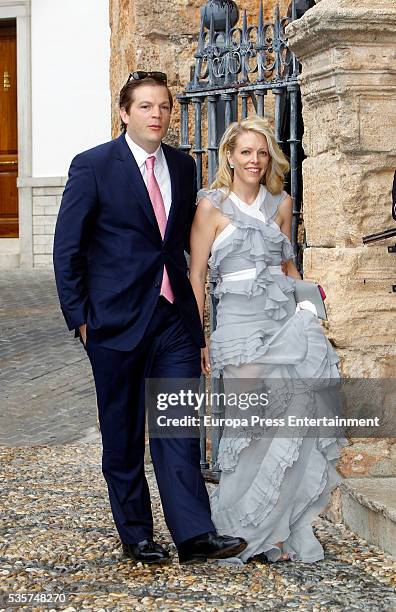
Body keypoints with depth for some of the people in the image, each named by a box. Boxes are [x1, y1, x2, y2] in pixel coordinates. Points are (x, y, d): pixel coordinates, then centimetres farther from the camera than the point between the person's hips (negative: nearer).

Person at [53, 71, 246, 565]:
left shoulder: (183, 166, 10)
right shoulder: (93, 166, -5)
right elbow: (67, 248, -4)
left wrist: (193, 309, 12)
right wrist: (79, 317, -7)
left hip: (175, 317, 3)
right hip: (116, 320, -3)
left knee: (179, 428, -2)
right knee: (122, 435, 7)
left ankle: (194, 534, -3)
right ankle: (135, 535, 18)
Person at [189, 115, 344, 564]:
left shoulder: (281, 204, 14)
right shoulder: (212, 206, 1)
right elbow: (196, 275, 0)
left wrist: (307, 305, 14)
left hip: (287, 320, 4)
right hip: (240, 321, -4)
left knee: (292, 422, -5)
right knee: (252, 425, -10)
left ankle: (271, 530, 5)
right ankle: (240, 528, 6)